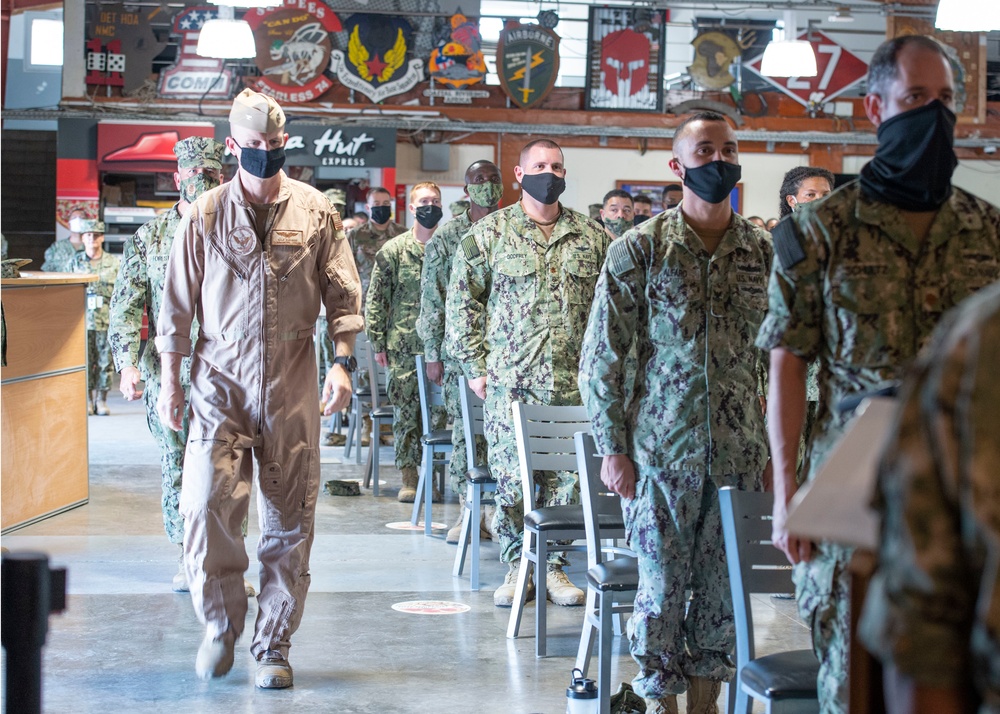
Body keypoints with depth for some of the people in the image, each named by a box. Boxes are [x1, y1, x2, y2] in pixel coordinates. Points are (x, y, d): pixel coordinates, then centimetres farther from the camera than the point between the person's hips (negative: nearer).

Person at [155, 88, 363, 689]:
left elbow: (343, 295, 8)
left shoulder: (315, 211, 5)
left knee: (290, 519, 2)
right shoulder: (206, 215, 3)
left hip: (291, 386, 1)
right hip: (220, 381, 0)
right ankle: (221, 624, 10)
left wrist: (343, 362, -3)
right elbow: (178, 303, 8)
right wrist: (171, 381, 6)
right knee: (208, 505, -12)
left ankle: (273, 645, 15)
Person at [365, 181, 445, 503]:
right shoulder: (393, 250, 3)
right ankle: (409, 477, 8)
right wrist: (378, 343, -2)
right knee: (405, 412, 0)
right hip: (403, 347, -1)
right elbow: (376, 299, 3)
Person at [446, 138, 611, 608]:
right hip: (508, 380, -2)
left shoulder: (592, 238, 10)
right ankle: (517, 565, 12)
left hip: (574, 381, 2)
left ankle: (553, 564, 14)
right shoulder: (489, 233, 3)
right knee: (510, 476, 0)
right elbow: (462, 300, 4)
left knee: (567, 477, 3)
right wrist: (474, 366, 0)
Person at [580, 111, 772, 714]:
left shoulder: (765, 252, 7)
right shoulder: (639, 249, -2)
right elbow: (603, 357, -1)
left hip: (740, 454, 3)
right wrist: (613, 448, -6)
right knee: (662, 589, 3)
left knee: (722, 592, 7)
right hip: (662, 452, -2)